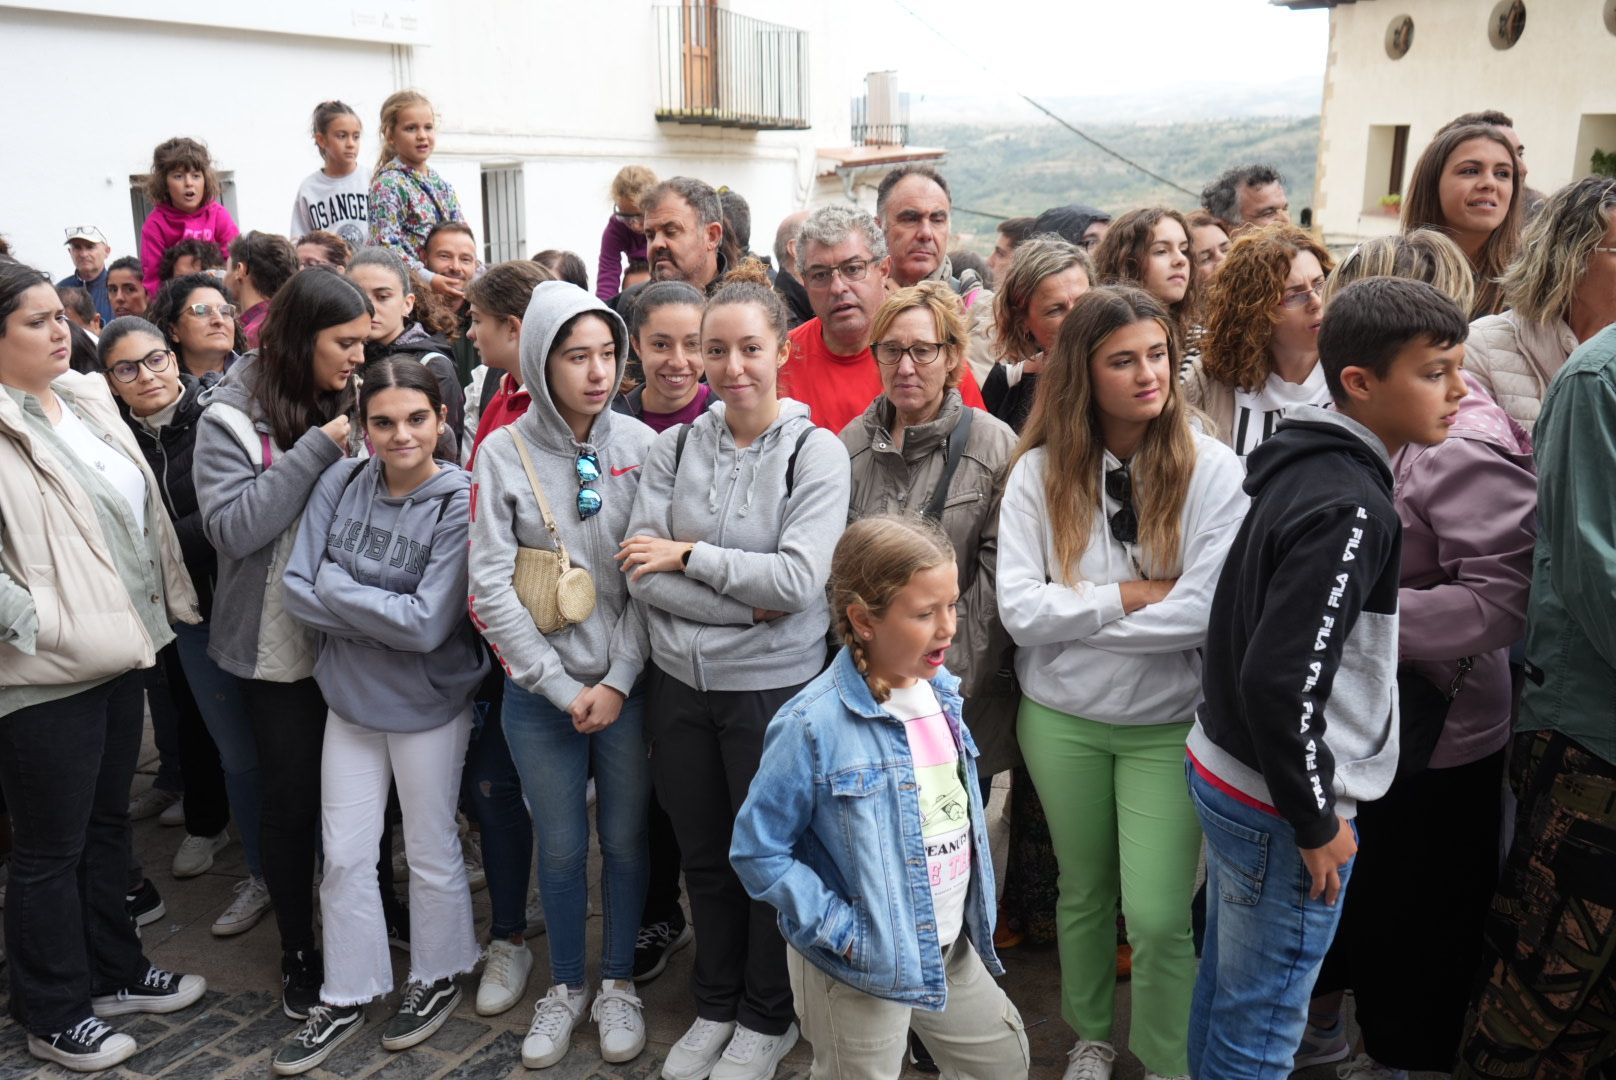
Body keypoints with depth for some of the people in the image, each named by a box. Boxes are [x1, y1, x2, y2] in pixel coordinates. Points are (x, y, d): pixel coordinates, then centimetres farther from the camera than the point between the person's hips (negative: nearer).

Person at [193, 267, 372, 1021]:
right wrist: (317, 449, -22)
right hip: (280, 643, -3)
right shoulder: (234, 416, -10)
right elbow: (230, 527, -21)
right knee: (293, 800, 10)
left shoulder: (357, 405, 1)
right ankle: (298, 950, 30)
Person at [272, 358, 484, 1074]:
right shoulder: (341, 482, -5)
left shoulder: (460, 503, -18)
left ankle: (437, 978, 37)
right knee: (343, 857, 14)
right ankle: (346, 996, 33)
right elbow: (296, 589, -7)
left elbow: (428, 624, -22)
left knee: (431, 853, 14)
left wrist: (335, 586, -15)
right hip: (349, 697, 4)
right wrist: (385, 614, -17)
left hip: (428, 706, -4)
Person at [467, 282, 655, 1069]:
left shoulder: (638, 444, -3)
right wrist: (562, 687, -10)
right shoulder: (503, 452, -6)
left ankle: (619, 983, 33)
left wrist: (619, 679, -11)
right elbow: (491, 587, -8)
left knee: (625, 838, 12)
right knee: (560, 846, 12)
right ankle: (565, 985, 34)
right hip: (540, 689, 0)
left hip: (626, 684, 1)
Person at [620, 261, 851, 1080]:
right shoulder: (673, 447, 0)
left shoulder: (815, 452, -10)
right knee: (703, 855, 18)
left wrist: (688, 556, -14)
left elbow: (798, 581, -20)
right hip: (680, 683, 4)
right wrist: (743, 603, -18)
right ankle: (715, 1005, 40)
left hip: (773, 688, -3)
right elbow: (640, 573, -9)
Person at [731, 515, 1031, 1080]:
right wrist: (838, 931, -19)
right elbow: (756, 849, -19)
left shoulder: (941, 691, -4)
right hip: (860, 967, -7)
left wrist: (978, 904, 7)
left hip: (952, 946, 7)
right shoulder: (813, 725, -26)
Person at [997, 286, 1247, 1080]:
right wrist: (1134, 595, -17)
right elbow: (1019, 611, -14)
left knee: (1157, 915, -3)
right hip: (1060, 718, 2)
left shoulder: (1213, 470, -11)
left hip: (1169, 723, -2)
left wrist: (1075, 612, -15)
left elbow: (1207, 612, -21)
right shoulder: (1040, 471, -6)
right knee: (1083, 892, 19)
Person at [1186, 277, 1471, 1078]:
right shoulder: (1351, 508, -23)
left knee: (1224, 989, 22)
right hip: (1276, 803, -9)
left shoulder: (1303, 467, 5)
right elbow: (1280, 680, -28)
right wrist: (1316, 819, -16)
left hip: (1226, 770, 9)